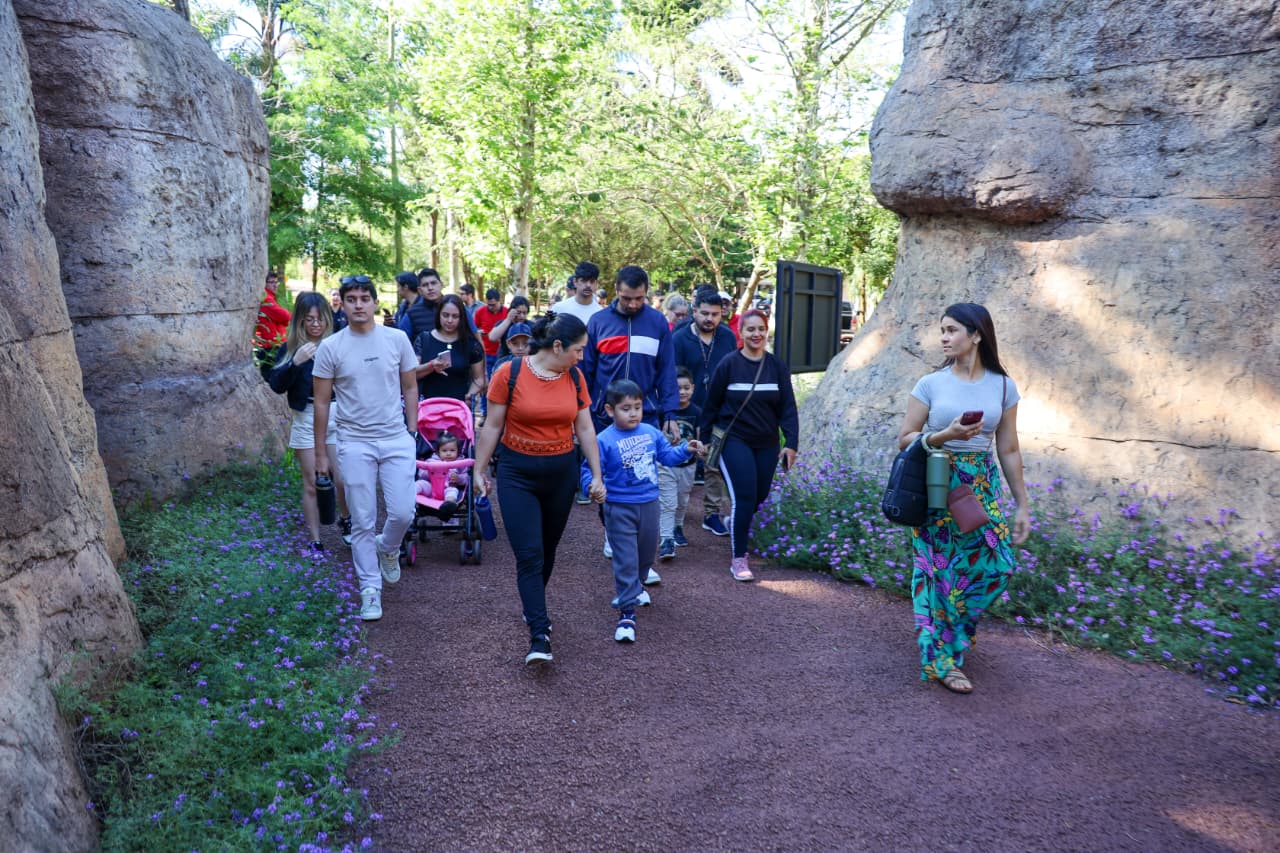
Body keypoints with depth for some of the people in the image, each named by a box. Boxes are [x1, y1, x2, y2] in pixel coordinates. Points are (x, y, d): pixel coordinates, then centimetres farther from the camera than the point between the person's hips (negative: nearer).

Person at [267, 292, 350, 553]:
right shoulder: (290, 348, 3)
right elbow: (277, 385, -7)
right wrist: (295, 362, -20)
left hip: (337, 417, 0)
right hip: (306, 420, 0)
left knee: (343, 479, -1)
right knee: (312, 484, 5)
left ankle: (344, 520, 30)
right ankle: (315, 542, 17)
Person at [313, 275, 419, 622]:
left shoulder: (397, 339, 1)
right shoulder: (330, 347, -2)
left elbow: (410, 388, 9)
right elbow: (321, 402, 2)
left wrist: (412, 432, 4)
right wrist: (320, 453, 3)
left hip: (396, 440, 1)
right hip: (355, 443, -1)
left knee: (402, 513, -3)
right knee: (362, 522, 3)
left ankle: (388, 549, 32)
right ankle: (370, 589, 16)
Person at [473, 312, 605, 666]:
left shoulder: (574, 377, 0)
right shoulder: (510, 373, -12)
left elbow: (585, 429, 6)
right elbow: (492, 426, -5)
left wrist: (597, 475, 5)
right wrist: (479, 470, -2)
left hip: (561, 474, 4)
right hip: (517, 474, -4)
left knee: (547, 551, 15)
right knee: (529, 554, -8)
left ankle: (534, 609, 37)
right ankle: (539, 635, -6)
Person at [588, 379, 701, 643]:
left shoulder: (651, 433, 1)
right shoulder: (604, 441, -14)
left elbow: (667, 455, 11)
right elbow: (590, 471, -14)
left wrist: (686, 450, -5)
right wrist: (593, 486, -33)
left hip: (649, 504, 5)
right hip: (620, 509, -5)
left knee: (647, 552, 23)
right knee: (625, 560, -6)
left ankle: (634, 586, 50)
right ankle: (627, 612, -1)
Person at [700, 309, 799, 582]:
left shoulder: (777, 366, 2)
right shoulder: (728, 365, -6)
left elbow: (788, 408, 2)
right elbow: (711, 405, 1)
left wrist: (791, 443, -5)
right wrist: (705, 439, 3)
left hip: (767, 444, 4)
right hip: (734, 440, -4)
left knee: (759, 497, 8)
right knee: (744, 496, -13)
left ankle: (736, 523, 42)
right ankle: (738, 559, -1)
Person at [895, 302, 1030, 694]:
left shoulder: (1003, 386, 2)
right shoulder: (931, 384, -4)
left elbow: (1009, 450, 6)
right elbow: (904, 439, -2)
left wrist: (1023, 506, 6)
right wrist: (946, 435, -19)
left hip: (982, 486, 3)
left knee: (996, 565, 0)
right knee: (939, 569, 2)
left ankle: (949, 630, 28)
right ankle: (940, 660, 16)